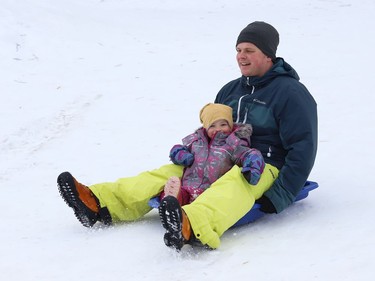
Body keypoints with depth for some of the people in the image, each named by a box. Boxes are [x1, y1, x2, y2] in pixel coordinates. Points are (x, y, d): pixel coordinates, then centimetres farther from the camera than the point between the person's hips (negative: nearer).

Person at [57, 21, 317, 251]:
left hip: (267, 168, -8)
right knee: (170, 171, -9)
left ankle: (191, 227, -73)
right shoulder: (230, 91, 17)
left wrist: (277, 198, -21)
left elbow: (303, 149, -14)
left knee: (234, 183, -41)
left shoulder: (290, 93, -7)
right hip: (226, 164, 8)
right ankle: (102, 204, -25)